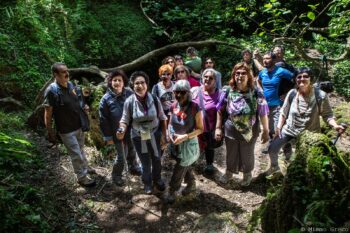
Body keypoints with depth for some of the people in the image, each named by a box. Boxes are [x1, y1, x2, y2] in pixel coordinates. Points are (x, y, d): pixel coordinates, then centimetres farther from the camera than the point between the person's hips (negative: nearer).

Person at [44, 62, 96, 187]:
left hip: (79, 125, 7)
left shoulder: (70, 84, -2)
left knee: (80, 149, 26)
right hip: (66, 130, -7)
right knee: (76, 154, 6)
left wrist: (83, 106, -5)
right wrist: (50, 132, -15)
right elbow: (48, 114, -17)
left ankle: (85, 167, 47)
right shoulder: (52, 90, -22)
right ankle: (82, 177, 24)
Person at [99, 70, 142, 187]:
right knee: (121, 156, 6)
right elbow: (103, 120, -10)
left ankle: (134, 167, 50)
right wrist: (108, 137, -9)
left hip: (131, 131, 3)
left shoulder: (129, 93, -10)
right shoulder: (106, 99, -15)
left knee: (132, 151, 23)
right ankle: (116, 175, 33)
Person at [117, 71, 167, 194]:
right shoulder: (129, 102, -18)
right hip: (138, 137, -1)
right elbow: (125, 120, -8)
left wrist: (164, 134, -2)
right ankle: (147, 183, 45)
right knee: (145, 162, 17)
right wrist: (122, 130, -28)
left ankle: (157, 179, 50)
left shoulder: (154, 99, -15)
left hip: (154, 135, 1)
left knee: (157, 159, 20)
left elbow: (162, 118, -4)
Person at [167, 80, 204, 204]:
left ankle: (172, 191, 25)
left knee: (179, 169, 5)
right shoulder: (174, 106, -5)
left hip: (188, 144, -5)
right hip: (176, 143, 5)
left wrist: (185, 137, -25)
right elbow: (171, 123, 10)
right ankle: (191, 185, 46)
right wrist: (170, 135, -8)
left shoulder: (194, 108, -21)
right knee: (186, 166, 23)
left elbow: (200, 129, -16)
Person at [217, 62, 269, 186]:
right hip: (230, 131, 1)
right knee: (230, 154, 22)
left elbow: (263, 113, -10)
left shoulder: (256, 93, -17)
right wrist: (218, 128, -2)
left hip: (249, 132, -1)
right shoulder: (228, 92, -13)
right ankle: (229, 172, 50)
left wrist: (266, 131, -6)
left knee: (247, 155, 21)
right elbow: (220, 110, -3)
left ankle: (247, 174, 50)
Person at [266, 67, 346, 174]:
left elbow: (327, 114, -13)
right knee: (272, 148, 2)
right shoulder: (292, 93, -11)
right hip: (289, 129, 2)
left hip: (310, 133, -2)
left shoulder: (320, 95, -18)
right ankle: (274, 166, 33)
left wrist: (335, 125, -30)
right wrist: (279, 126, -8)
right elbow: (283, 112, 0)